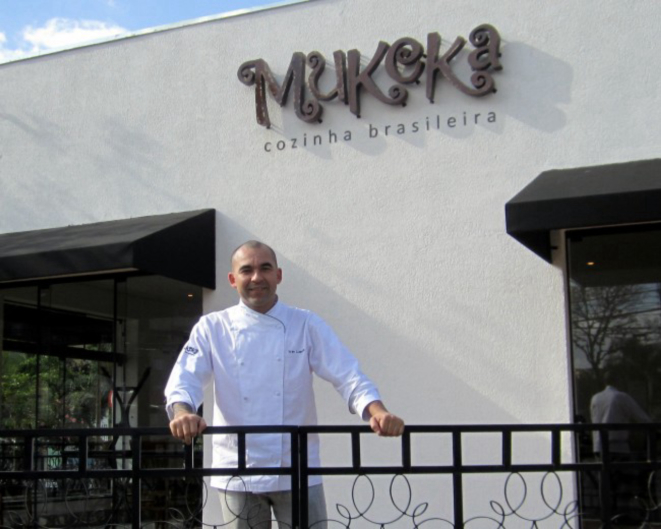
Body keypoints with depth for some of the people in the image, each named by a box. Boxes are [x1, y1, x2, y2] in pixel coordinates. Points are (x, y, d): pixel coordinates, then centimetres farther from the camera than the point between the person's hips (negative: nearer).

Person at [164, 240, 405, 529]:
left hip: (298, 472, 0)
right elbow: (184, 378, -9)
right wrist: (183, 412, -32)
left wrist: (378, 412, -26)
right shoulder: (212, 329, 2)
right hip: (238, 473, 0)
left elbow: (348, 376, -6)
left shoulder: (307, 326, 2)